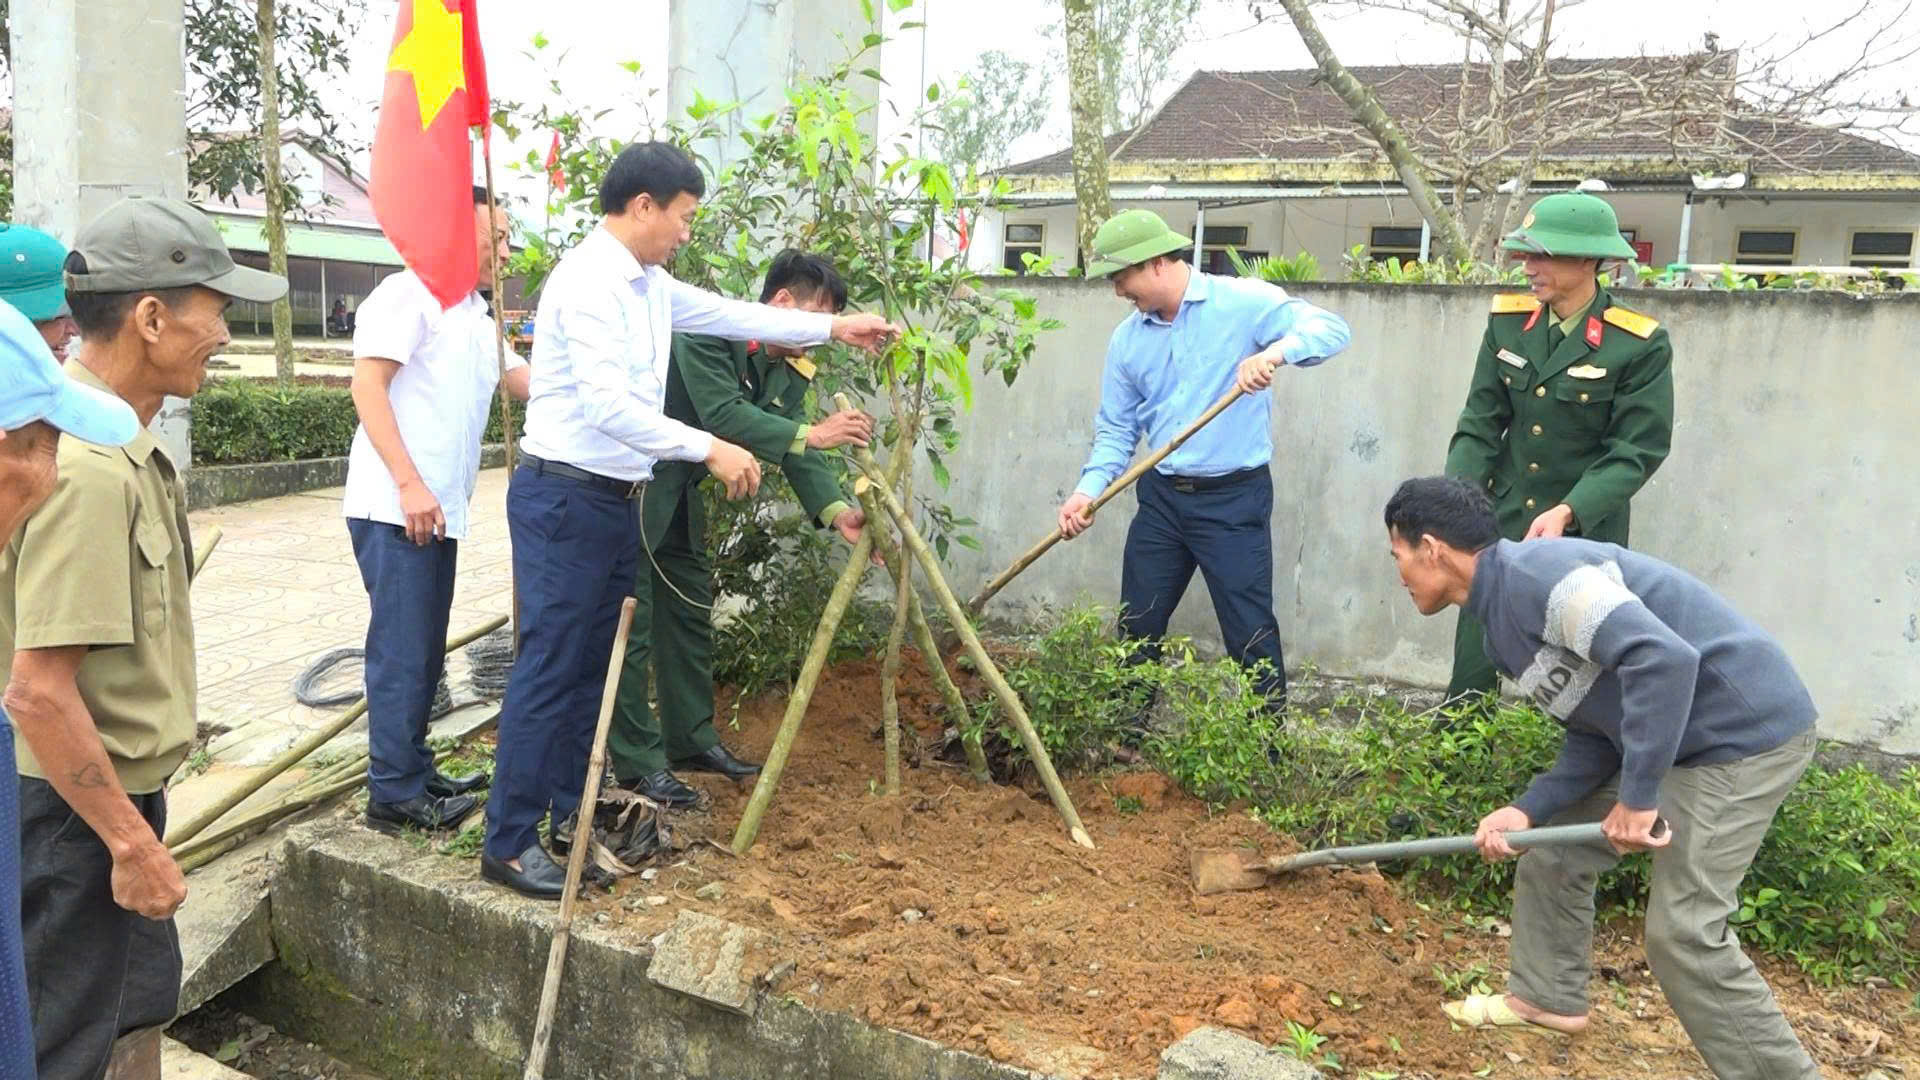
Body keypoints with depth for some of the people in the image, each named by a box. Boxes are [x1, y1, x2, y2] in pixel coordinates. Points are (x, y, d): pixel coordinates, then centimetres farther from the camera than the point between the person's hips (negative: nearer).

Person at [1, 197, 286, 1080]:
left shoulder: (114, 443, 6)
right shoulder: (88, 469, -26)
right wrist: (131, 842, -21)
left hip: (114, 791, 10)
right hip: (77, 809, -9)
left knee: (141, 1009, 24)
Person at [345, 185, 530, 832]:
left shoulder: (477, 320, 21)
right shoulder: (410, 294, -6)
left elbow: (532, 382, 15)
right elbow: (368, 385, -14)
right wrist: (410, 484, -21)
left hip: (438, 511, 9)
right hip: (395, 509, -9)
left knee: (426, 654, 14)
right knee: (402, 652, -5)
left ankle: (415, 773, 25)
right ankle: (394, 793, 3)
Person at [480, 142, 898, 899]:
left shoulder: (650, 284, 11)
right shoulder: (590, 280, -18)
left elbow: (730, 314, 22)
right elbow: (608, 405, -27)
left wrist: (833, 327, 23)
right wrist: (710, 450, -23)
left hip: (614, 499, 10)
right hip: (564, 498, -9)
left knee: (595, 663, 16)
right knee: (550, 668, -5)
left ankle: (573, 809, 29)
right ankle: (508, 843, 5)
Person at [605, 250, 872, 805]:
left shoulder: (789, 371, 0)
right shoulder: (708, 332, -23)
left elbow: (796, 451, -7)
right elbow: (724, 417, -34)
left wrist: (836, 511, -23)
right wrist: (811, 434, -39)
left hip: (678, 495, 9)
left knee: (691, 613, 14)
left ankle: (691, 739, 27)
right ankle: (637, 763, 3)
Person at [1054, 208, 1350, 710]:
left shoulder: (1243, 302, -10)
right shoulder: (1128, 339, 5)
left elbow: (1331, 328, -18)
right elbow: (1116, 428, 8)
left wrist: (1275, 351, -38)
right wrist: (1088, 490, -7)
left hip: (1234, 499, -5)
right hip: (1161, 499, 6)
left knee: (1251, 636, 0)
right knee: (1136, 630, 15)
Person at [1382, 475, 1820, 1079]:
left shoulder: (1535, 573, -22)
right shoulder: (1501, 623, 10)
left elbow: (1665, 658, -32)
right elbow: (1594, 734, 9)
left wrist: (1638, 798, -27)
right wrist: (1527, 810, -3)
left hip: (1746, 729, -10)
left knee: (1683, 932, -11)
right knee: (1554, 849, 15)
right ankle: (1549, 998, 33)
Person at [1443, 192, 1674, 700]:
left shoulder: (1640, 346, -9)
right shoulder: (1507, 322, 2)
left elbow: (1636, 452, -11)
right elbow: (1481, 425, 2)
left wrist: (1567, 512, -24)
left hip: (1584, 540, -3)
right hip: (1500, 526, 3)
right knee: (1469, 682, 5)